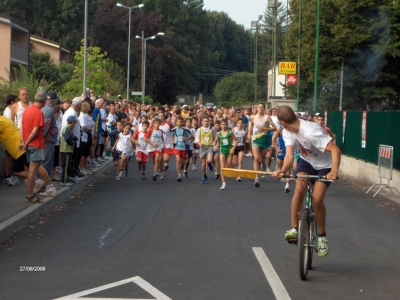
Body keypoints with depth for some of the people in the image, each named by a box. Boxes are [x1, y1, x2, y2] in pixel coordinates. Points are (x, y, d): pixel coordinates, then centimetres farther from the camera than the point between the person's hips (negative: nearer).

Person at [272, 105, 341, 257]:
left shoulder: (311, 132, -35)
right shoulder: (287, 133, -14)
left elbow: (335, 150, -39)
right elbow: (289, 155, -24)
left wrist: (334, 171, -53)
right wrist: (282, 170, -45)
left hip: (324, 166, -5)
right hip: (306, 161, 5)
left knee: (316, 200, -17)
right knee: (300, 187, -25)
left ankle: (322, 236, 7)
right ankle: (294, 228, -15)